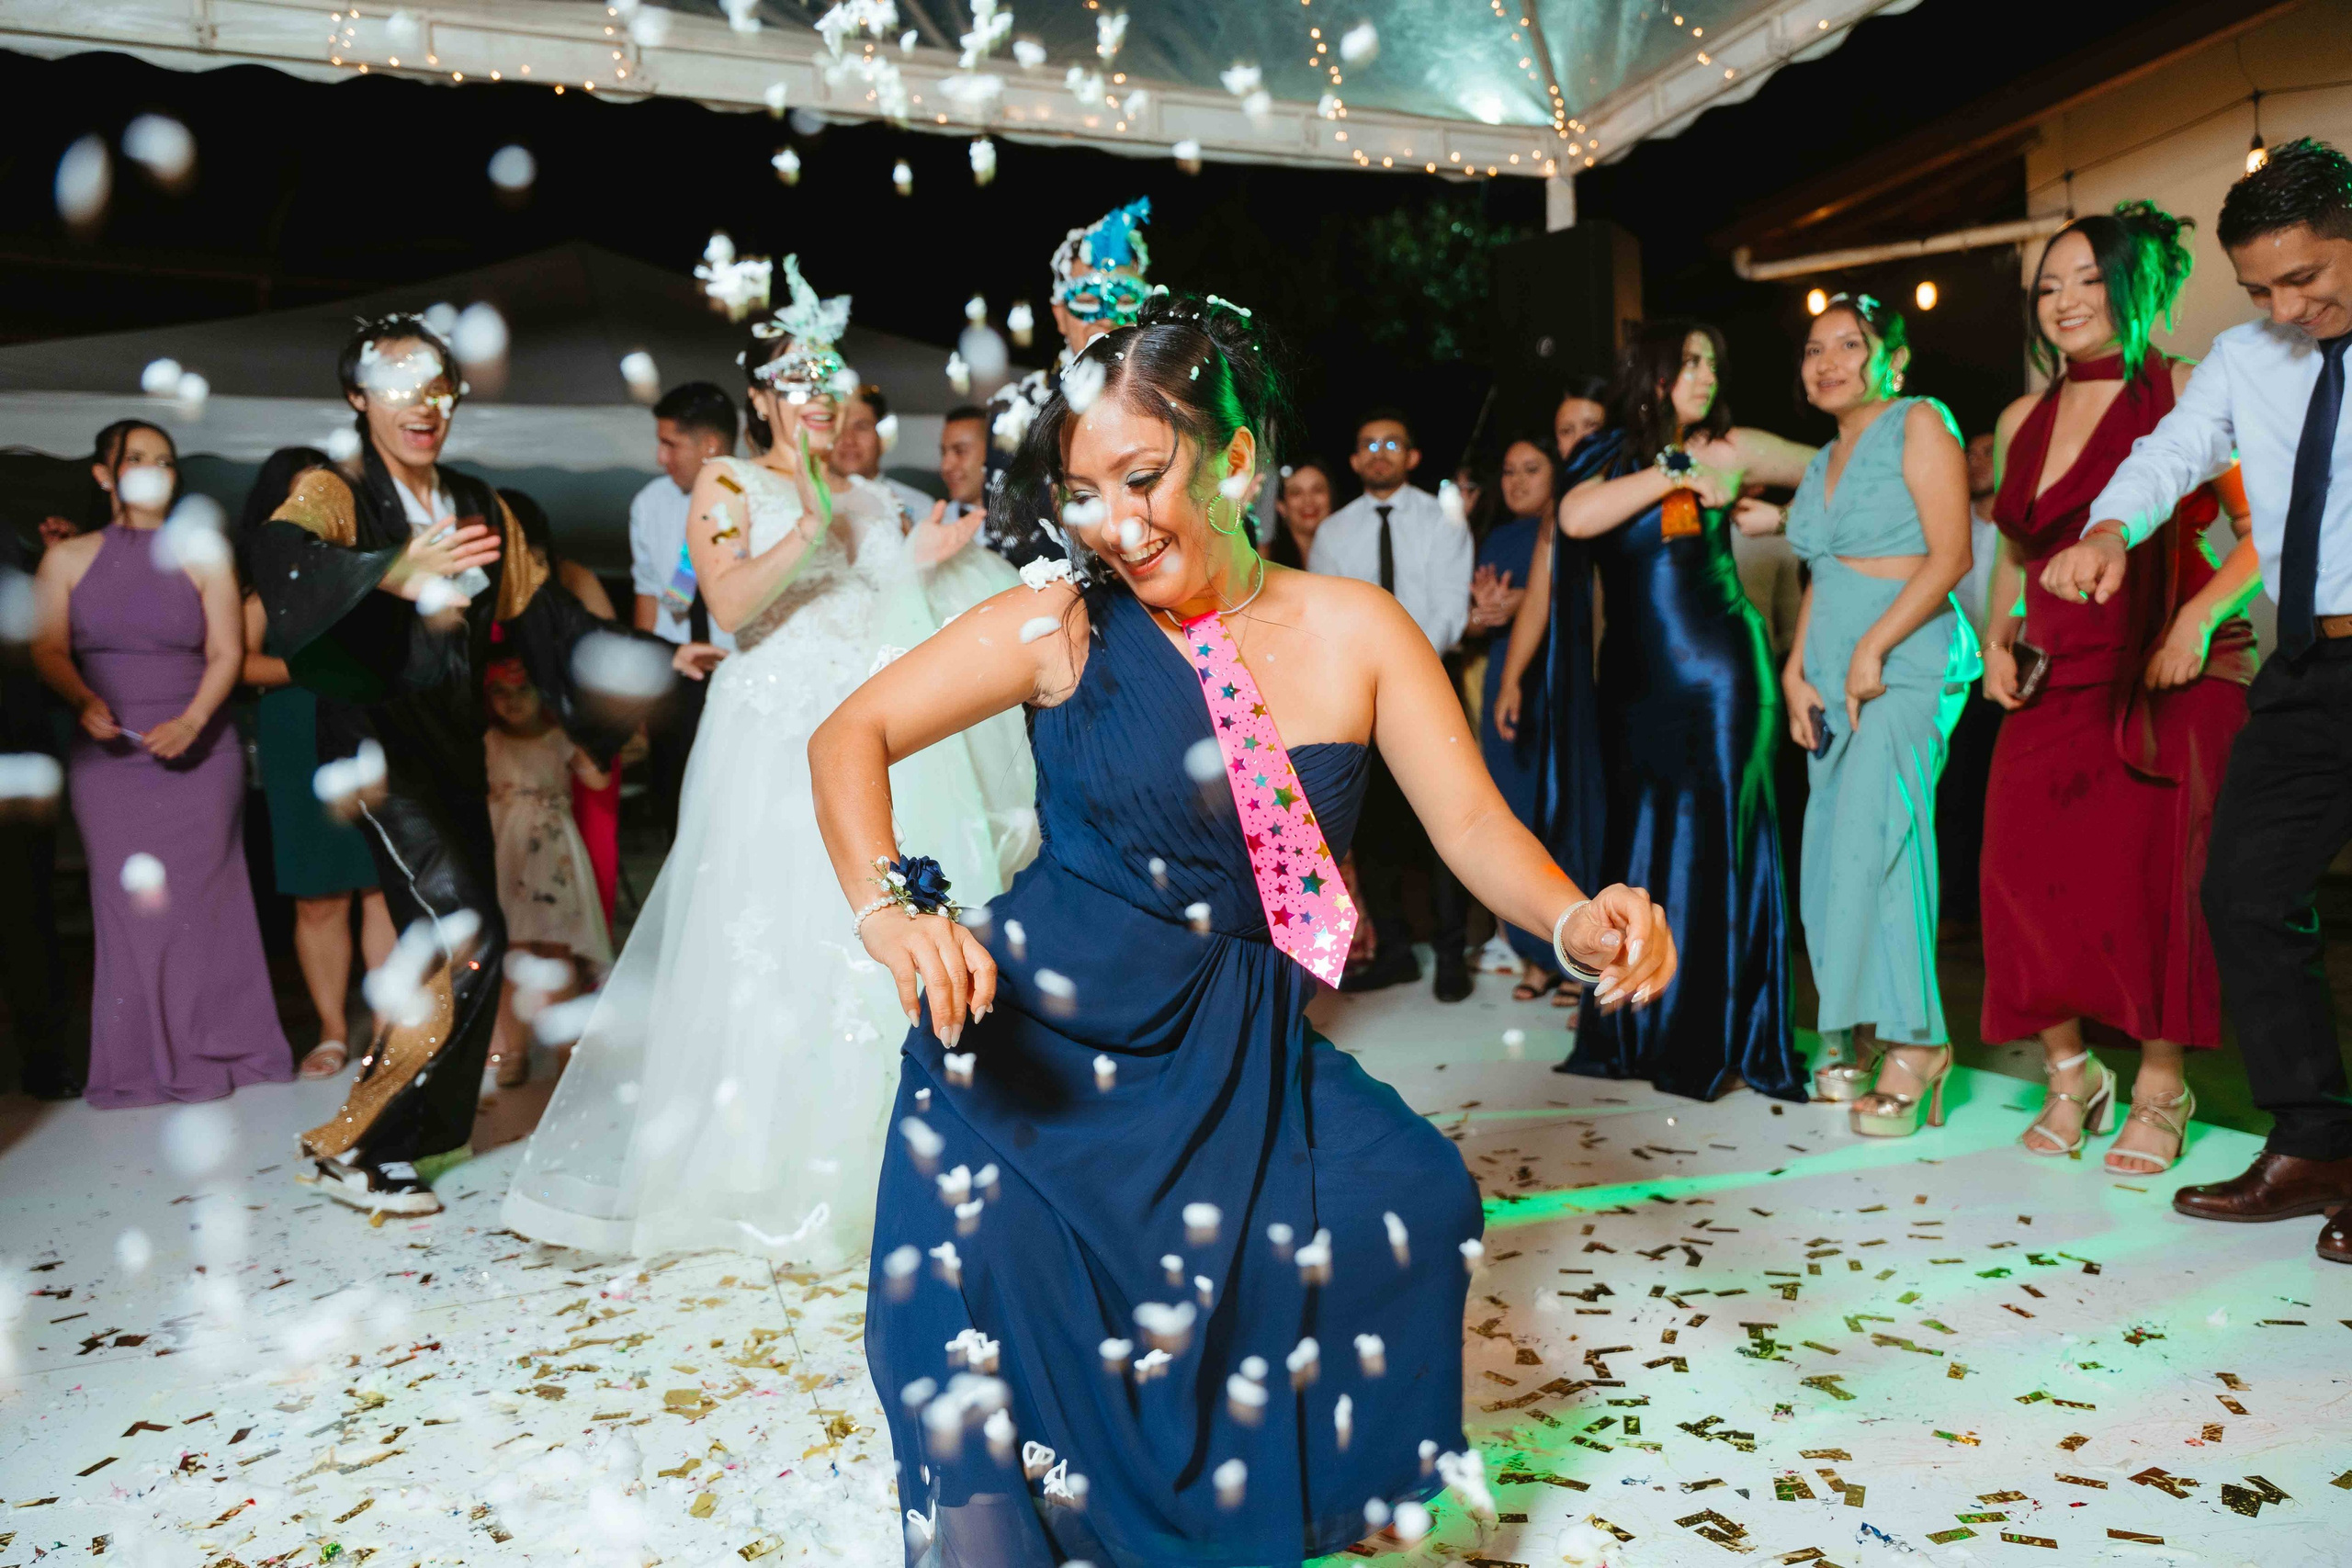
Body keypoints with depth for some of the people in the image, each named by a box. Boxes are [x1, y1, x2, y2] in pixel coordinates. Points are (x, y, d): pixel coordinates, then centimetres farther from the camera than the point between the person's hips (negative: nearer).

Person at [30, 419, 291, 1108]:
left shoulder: (202, 554, 6)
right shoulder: (68, 558, 10)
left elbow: (227, 652, -1)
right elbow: (48, 647, 3)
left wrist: (191, 721, -16)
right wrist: (84, 701, -16)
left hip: (197, 749, -1)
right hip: (108, 754, 1)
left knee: (199, 896, -1)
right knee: (128, 902, -1)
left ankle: (207, 1051, 10)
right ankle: (143, 1060, 7)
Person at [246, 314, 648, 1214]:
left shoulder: (481, 510, 15)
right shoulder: (332, 495, -3)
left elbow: (549, 618, 18)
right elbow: (280, 559, -25)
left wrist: (660, 658, 12)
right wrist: (391, 571, -44)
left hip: (456, 749, 6)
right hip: (376, 741, -6)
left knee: (439, 950, 5)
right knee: (469, 940, -16)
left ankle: (396, 1144, 19)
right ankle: (341, 1145, -1)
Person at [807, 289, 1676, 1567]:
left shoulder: (1354, 632, -1)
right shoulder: (1062, 624, -6)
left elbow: (1474, 822, -4)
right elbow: (851, 736, -5)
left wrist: (1577, 919, -25)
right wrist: (891, 909, -23)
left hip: (1238, 1062, 3)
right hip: (1036, 1044, -2)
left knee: (1418, 1206, -12)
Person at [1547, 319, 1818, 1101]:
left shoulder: (1727, 448, 5)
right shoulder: (1607, 458, 9)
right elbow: (1576, 519, -13)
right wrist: (1674, 472, -11)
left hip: (1716, 675, -2)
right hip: (1634, 683, 2)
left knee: (1714, 848, -1)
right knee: (1635, 852, 7)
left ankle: (1710, 1043, 8)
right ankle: (1631, 1033, 18)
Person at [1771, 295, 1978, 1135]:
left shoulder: (1919, 424, -1)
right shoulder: (1824, 460, 21)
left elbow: (1951, 554, -11)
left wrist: (1872, 650, -17)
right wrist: (1795, 670, 8)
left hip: (1904, 669, -7)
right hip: (1835, 682, 8)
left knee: (1872, 840, -18)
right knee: (1834, 856, 4)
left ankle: (1912, 1042, -11)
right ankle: (1860, 1039, 12)